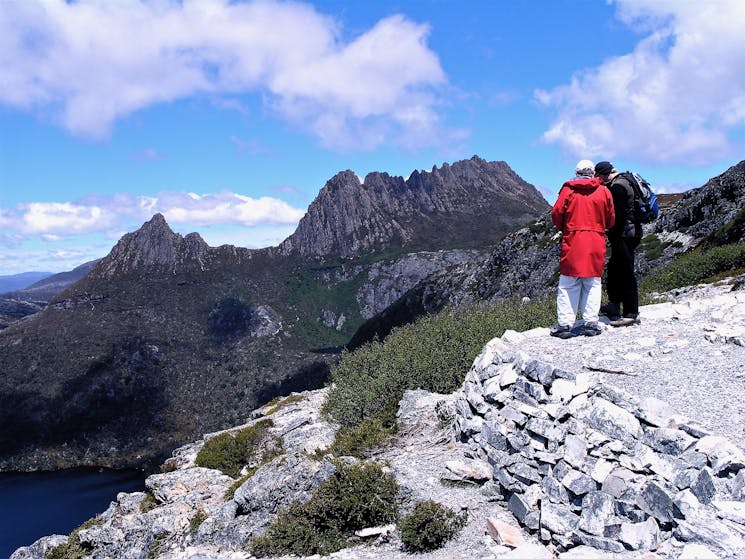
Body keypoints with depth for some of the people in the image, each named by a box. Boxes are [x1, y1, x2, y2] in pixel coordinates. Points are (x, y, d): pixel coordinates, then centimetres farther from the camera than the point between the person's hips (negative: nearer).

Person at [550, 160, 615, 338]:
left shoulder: (568, 189, 0)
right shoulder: (603, 191, 5)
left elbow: (556, 213, -3)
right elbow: (610, 220, 8)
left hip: (572, 242, -1)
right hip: (596, 243, 1)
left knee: (568, 284, 2)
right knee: (593, 283, 8)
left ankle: (565, 324, -1)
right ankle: (591, 323, 6)